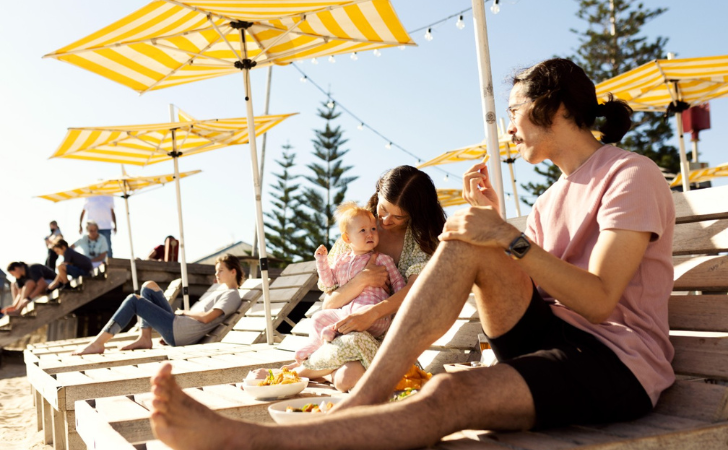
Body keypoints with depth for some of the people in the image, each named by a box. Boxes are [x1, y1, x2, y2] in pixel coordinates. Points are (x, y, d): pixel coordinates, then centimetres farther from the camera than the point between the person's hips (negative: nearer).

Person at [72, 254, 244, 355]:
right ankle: (145, 338, 4)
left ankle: (98, 343, -11)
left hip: (178, 332, -10)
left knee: (133, 300, -9)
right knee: (149, 286, 15)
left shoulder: (232, 295, -5)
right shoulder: (218, 292, 25)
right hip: (176, 328, 10)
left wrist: (183, 312, -5)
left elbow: (206, 317, -19)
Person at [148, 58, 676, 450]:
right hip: (548, 336, 7)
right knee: (464, 247, -18)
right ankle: (358, 403, -25)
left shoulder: (631, 174, -6)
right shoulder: (553, 199, 19)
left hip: (619, 362, -7)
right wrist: (493, 220, 1)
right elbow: (516, 290, 11)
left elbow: (599, 301, -18)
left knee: (446, 396, -33)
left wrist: (512, 239, -22)